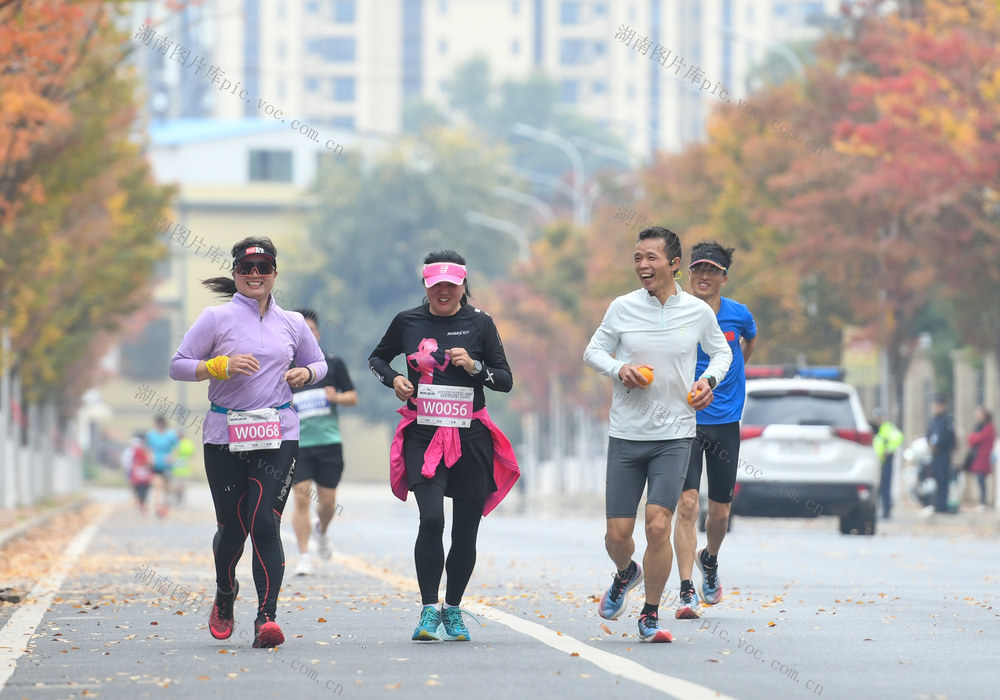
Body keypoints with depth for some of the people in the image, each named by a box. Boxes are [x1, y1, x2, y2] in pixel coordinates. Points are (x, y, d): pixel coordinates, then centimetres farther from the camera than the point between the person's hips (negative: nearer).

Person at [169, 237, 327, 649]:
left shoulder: (292, 323, 10)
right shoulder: (216, 318, 1)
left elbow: (318, 363, 24)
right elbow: (178, 366, 0)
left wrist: (305, 373, 1)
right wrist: (222, 365, -15)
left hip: (278, 434, 1)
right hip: (225, 436, -1)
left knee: (265, 523, -14)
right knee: (232, 527, 7)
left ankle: (266, 618, -19)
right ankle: (225, 596, 38)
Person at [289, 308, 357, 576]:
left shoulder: (333, 363, 5)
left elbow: (353, 398, 10)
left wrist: (337, 397, -10)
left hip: (329, 442, 1)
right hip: (297, 443, -1)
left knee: (327, 500, 5)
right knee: (301, 498, -11)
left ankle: (322, 530, 40)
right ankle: (304, 558, -5)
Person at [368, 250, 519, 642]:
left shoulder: (479, 323, 3)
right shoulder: (408, 322, 5)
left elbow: (506, 381, 6)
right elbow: (377, 358, 21)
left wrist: (475, 366, -12)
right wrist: (393, 379, 1)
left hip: (470, 437, 1)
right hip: (423, 435, -1)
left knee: (465, 531, 6)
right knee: (431, 518, -19)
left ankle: (453, 610, 23)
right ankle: (429, 611, -13)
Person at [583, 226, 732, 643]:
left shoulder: (698, 312, 0)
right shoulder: (623, 308, -2)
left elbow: (721, 351, 17)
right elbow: (593, 351, 10)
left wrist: (710, 379, -3)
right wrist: (619, 369, -11)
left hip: (674, 436, -1)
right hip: (626, 434, 1)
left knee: (658, 526, -14)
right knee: (617, 533, 1)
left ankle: (650, 617, 3)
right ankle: (625, 574, 38)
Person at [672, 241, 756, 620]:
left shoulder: (738, 315, -1)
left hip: (725, 423, 3)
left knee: (720, 513, 10)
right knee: (687, 504, -16)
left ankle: (709, 559, 43)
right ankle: (686, 592, -15)